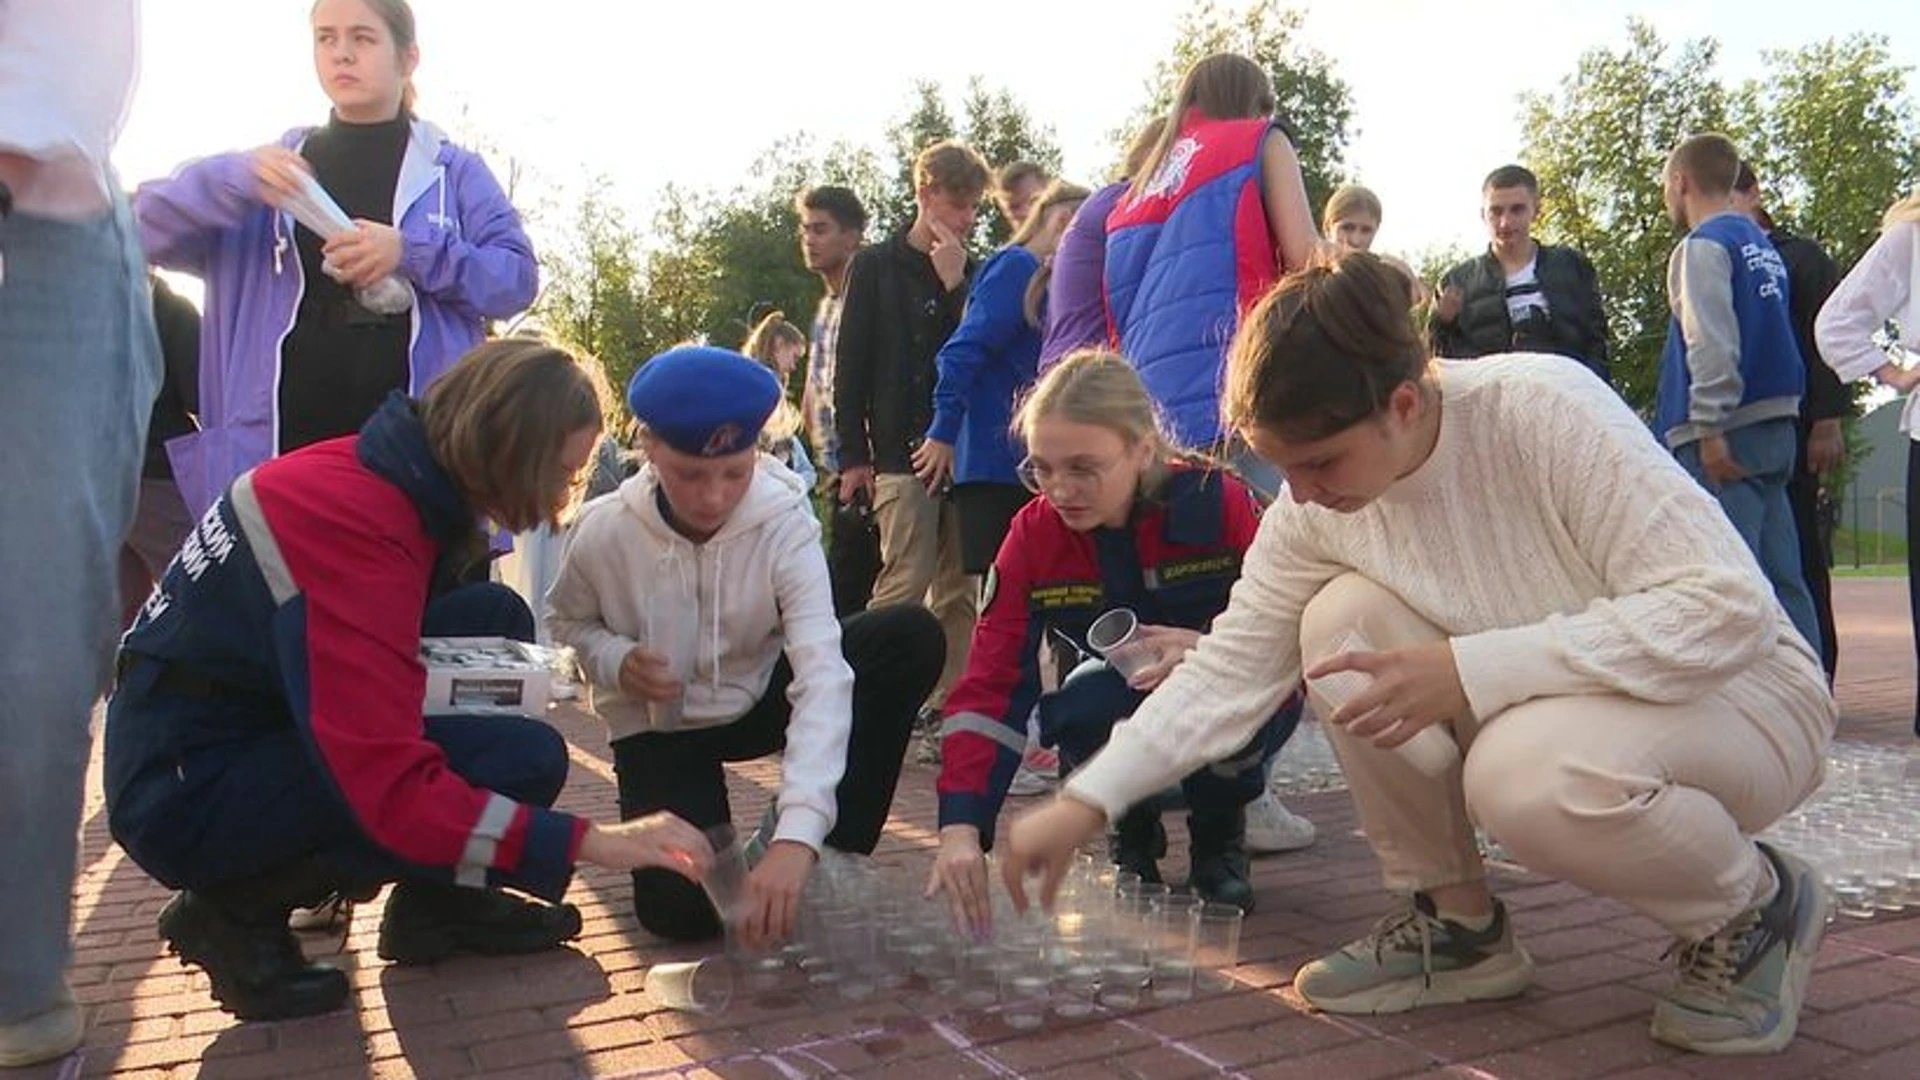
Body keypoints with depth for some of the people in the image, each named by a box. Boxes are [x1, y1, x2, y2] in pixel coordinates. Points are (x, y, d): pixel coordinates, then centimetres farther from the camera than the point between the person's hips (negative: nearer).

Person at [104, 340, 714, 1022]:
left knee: (495, 619, 3)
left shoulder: (375, 468, -1)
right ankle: (236, 908, -3)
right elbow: (394, 790, -33)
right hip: (188, 792, -9)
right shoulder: (358, 526, -29)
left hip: (248, 716, 9)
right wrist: (591, 843, -30)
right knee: (521, 761, -20)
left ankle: (438, 898, 8)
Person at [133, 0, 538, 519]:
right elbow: (148, 225, 9)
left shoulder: (455, 170, 11)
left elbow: (518, 276, 2)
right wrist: (232, 179, -11)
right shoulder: (276, 163, 17)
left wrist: (413, 253, -14)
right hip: (282, 443, 2)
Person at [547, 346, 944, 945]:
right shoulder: (604, 532, -21)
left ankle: (829, 855, -11)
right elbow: (567, 621, 2)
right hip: (660, 726, -1)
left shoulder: (784, 522, -26)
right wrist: (616, 661, -23)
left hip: (760, 699, 1)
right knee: (681, 910, -24)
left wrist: (798, 833, -50)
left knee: (913, 636, -24)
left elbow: (823, 674, -36)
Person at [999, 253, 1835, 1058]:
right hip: (1538, 707, 6)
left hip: (1746, 693, -5)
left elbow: (1728, 609, -31)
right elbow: (1230, 667, -6)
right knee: (1342, 624, -18)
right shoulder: (1313, 511, -11)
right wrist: (1085, 801, -15)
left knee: (1528, 769, -36)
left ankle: (1755, 907, -3)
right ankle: (1457, 924, 0)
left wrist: (1470, 672, -37)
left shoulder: (1545, 410, -28)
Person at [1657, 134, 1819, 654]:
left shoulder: (1702, 245, -7)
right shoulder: (1763, 246, 18)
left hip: (1729, 434, -8)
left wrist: (1710, 429, -18)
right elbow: (1773, 337, 19)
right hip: (1776, 425, 9)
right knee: (1781, 577, 9)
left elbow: (1711, 344, -16)